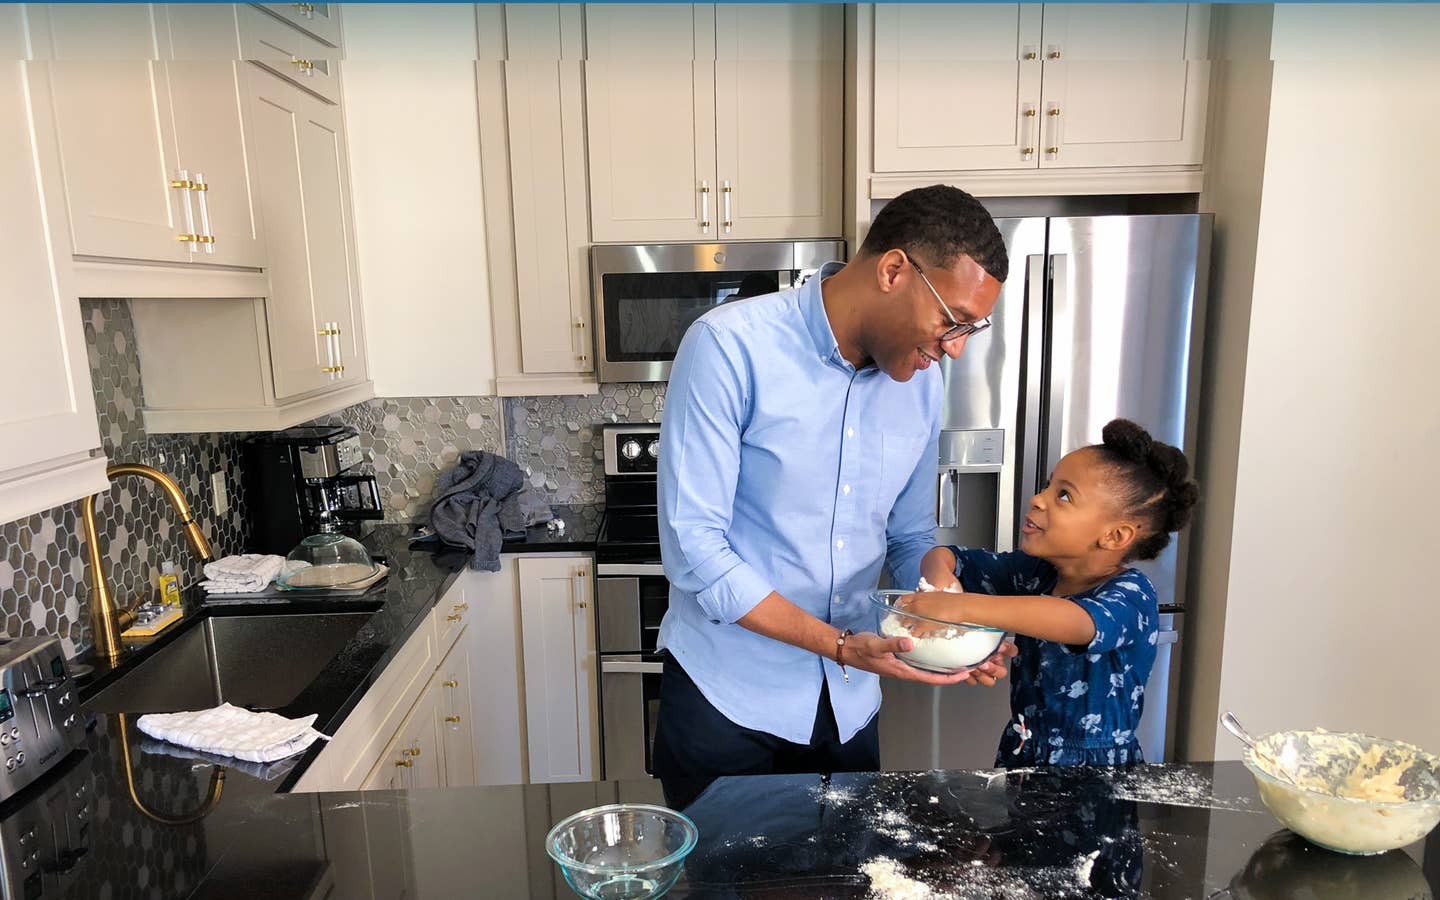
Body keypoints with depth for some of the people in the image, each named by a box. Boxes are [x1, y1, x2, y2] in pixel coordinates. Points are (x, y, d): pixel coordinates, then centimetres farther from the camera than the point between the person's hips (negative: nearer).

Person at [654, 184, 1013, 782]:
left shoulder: (923, 381, 0)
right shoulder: (730, 346, -20)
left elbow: (910, 536, 10)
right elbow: (693, 547, -21)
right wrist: (840, 645, -24)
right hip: (726, 695, -5)